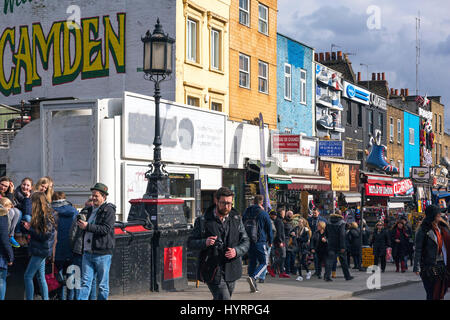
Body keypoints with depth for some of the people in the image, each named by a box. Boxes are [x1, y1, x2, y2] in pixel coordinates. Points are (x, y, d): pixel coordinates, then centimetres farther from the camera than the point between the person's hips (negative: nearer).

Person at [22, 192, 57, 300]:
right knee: (41, 277, 13)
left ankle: (29, 298, -2)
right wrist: (30, 226, 8)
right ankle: (45, 298, 17)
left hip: (41, 251, -9)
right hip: (41, 251, 9)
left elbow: (45, 235, -21)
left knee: (28, 276, -5)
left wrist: (30, 229, -17)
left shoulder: (46, 216, -18)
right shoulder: (44, 214, 10)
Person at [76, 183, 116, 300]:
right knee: (85, 282, 0)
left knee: (103, 285, 2)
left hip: (102, 254, -7)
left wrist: (87, 226, -19)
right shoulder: (91, 209, 20)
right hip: (88, 253, 7)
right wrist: (81, 224, 13)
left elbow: (106, 229, -18)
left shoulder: (109, 210, -5)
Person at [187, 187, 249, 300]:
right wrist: (205, 243, -21)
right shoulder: (203, 221, -2)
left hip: (231, 271, 4)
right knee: (224, 299, -14)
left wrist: (236, 251, -14)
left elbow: (246, 242, 8)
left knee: (218, 299, 16)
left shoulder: (237, 219, 7)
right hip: (213, 272, -4)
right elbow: (190, 242, -1)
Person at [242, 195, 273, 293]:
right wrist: (270, 241, 11)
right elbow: (269, 229, -1)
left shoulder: (246, 212, 9)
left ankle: (253, 286, 11)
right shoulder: (264, 214, -6)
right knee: (264, 263, 1)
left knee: (252, 263, 12)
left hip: (249, 241, 5)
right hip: (260, 242, -5)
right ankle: (253, 277, -24)